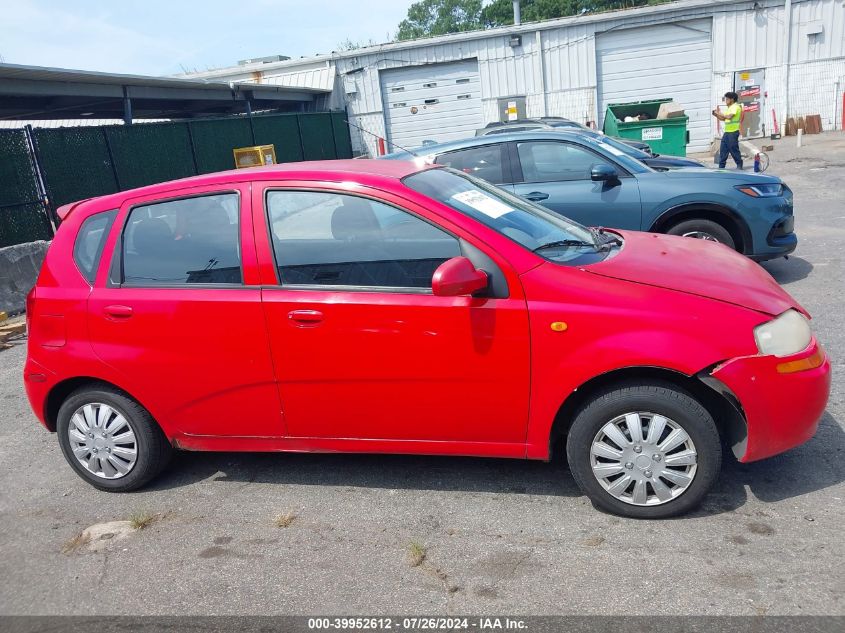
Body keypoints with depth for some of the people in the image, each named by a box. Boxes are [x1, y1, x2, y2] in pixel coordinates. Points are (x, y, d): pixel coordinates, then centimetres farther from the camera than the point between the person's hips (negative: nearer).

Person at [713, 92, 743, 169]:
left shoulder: (735, 107, -11)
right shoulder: (729, 108, 18)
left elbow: (729, 117, -25)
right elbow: (723, 119, 20)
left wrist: (720, 113, -16)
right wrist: (716, 115, 6)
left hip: (733, 132, -9)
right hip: (727, 132, 9)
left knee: (734, 150, -3)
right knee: (723, 150, 6)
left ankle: (739, 165, 9)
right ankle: (721, 167, 10)